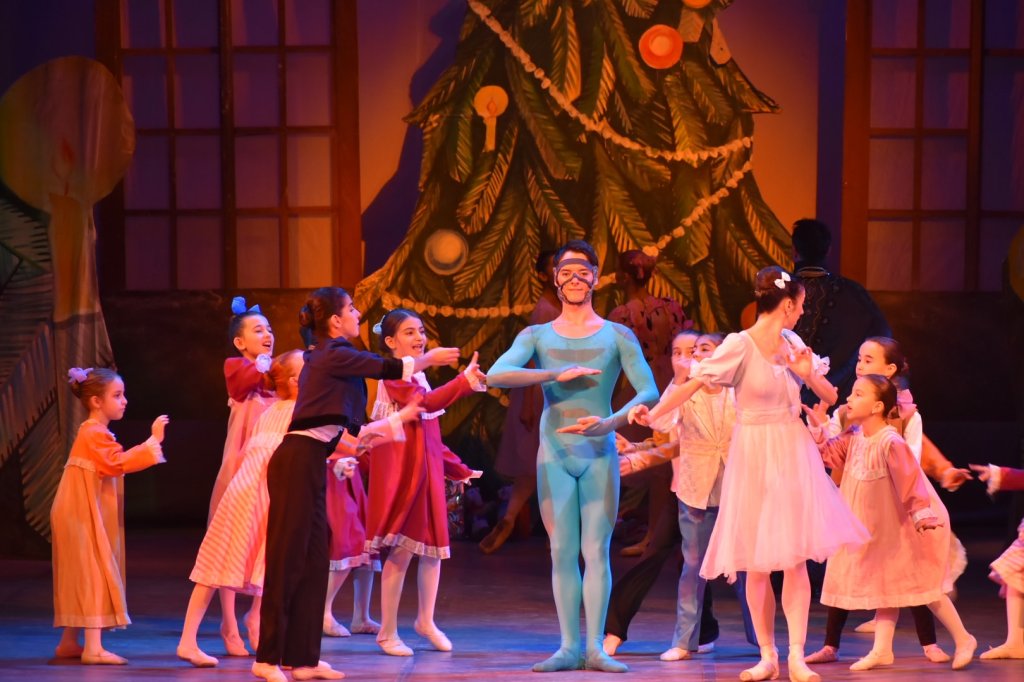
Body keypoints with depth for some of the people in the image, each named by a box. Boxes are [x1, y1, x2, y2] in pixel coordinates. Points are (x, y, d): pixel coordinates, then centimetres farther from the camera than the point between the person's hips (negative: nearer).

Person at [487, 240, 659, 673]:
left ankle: (596, 647, -2)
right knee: (562, 552, 1)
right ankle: (569, 646, 4)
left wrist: (611, 422, -21)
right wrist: (557, 374, -20)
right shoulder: (537, 336, 6)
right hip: (554, 454, 1)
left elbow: (649, 393, -4)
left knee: (596, 551, -4)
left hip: (600, 454, -1)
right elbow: (496, 375, -11)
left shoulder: (617, 336, 4)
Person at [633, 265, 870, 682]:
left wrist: (809, 374, -10)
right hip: (754, 457, -4)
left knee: (795, 558, -3)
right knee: (757, 564, 2)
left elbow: (830, 397, 11)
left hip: (794, 455, 4)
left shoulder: (793, 344, 6)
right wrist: (652, 415, -28)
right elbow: (694, 383, -16)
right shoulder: (741, 345, -10)